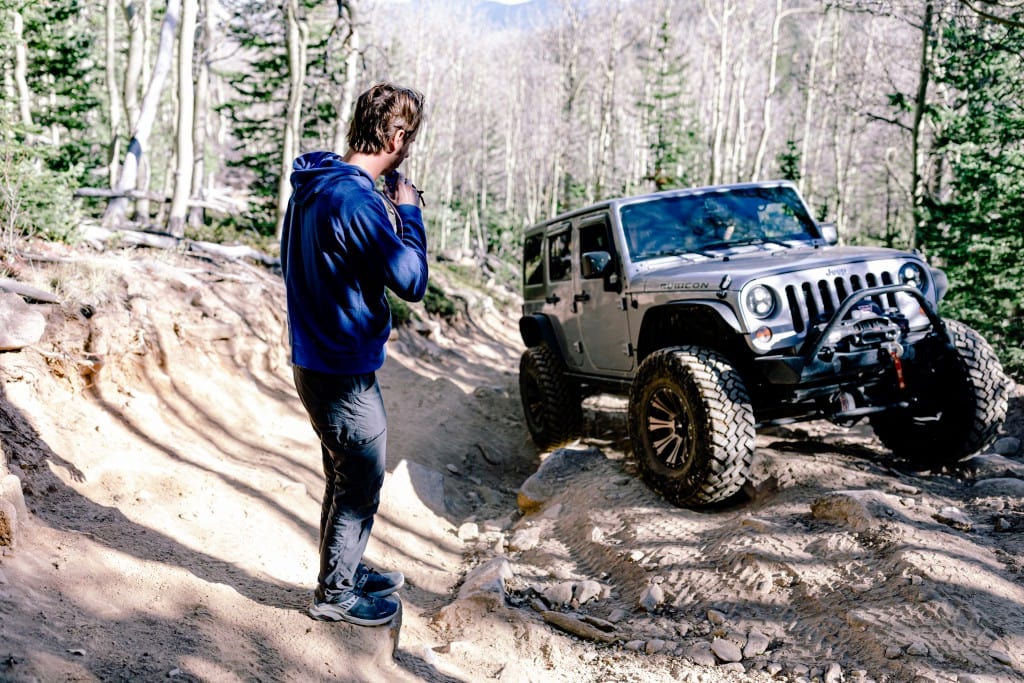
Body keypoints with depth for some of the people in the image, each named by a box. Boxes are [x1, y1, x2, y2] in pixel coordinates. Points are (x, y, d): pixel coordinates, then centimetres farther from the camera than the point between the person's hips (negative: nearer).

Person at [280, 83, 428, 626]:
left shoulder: (314, 186, 6)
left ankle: (348, 569, 41)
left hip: (319, 361, 10)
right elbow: (412, 281, -23)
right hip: (343, 372, -10)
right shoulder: (354, 200, -25)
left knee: (349, 476, 24)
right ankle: (335, 592, 23)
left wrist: (389, 217, 7)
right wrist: (408, 212, -12)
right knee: (360, 483, 7)